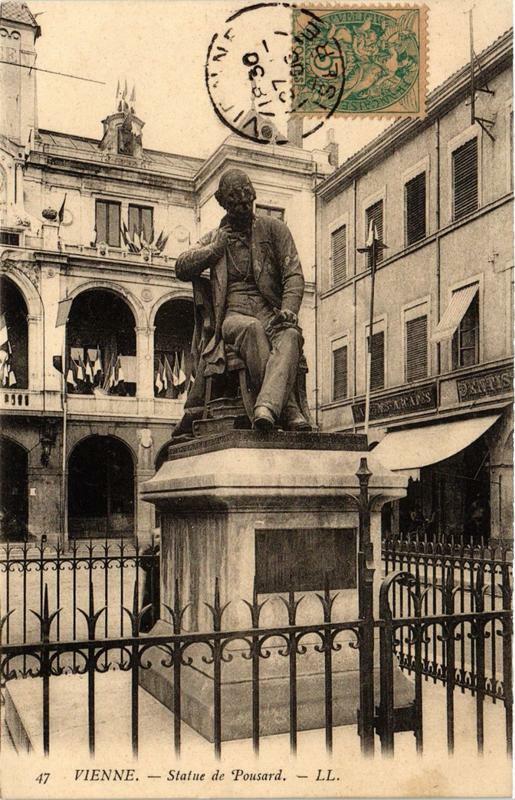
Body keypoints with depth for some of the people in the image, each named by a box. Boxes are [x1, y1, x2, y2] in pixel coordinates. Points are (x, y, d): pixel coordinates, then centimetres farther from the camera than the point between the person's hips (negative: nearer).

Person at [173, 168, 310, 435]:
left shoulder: (273, 228, 16)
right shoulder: (215, 238, 23)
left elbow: (294, 274, 5)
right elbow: (181, 268, 11)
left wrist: (288, 309, -13)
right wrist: (218, 247, 3)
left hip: (270, 313, 0)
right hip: (232, 315, 0)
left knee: (290, 335, -35)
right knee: (252, 328, -37)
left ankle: (267, 407, -57)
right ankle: (288, 412, -41)